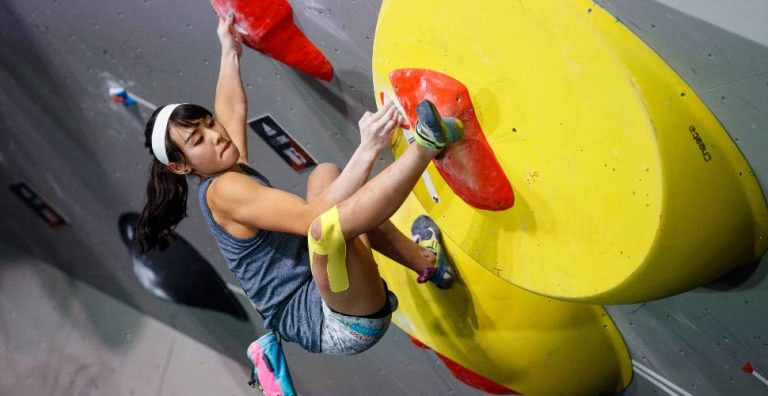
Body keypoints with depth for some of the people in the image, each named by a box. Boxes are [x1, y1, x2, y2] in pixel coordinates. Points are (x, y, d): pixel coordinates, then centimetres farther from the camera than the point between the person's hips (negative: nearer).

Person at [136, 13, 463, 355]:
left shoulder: (231, 172, 13)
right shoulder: (223, 189, -14)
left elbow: (232, 109, 32)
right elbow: (314, 220, -27)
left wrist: (230, 52, 40)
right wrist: (367, 150, -32)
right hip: (337, 326, -11)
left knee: (325, 175, 19)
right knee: (326, 225, -40)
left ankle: (423, 260, 10)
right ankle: (425, 145, -23)